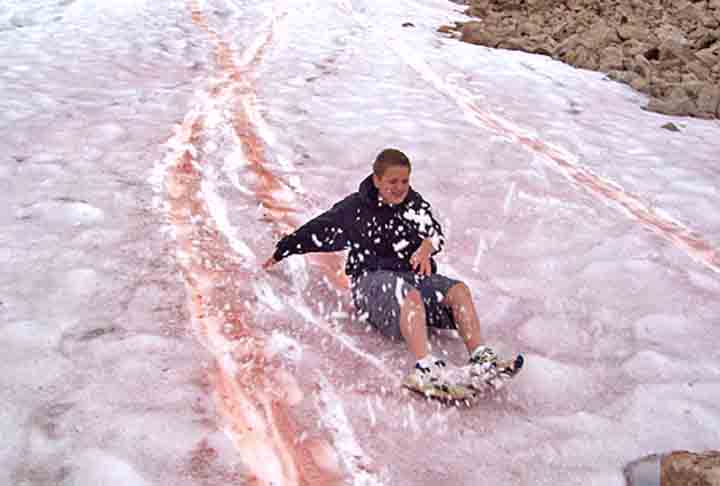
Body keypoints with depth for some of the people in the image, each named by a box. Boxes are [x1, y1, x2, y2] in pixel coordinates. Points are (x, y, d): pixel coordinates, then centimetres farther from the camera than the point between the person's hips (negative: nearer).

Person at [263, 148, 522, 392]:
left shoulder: (415, 204, 13)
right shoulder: (355, 208, 6)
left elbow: (435, 233, -2)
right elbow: (315, 231, 15)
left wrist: (427, 246, -27)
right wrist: (280, 253, 22)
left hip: (414, 274, 4)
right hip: (372, 279, -4)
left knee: (459, 290, -25)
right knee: (410, 295, -38)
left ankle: (481, 361, -40)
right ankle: (424, 367, -58)